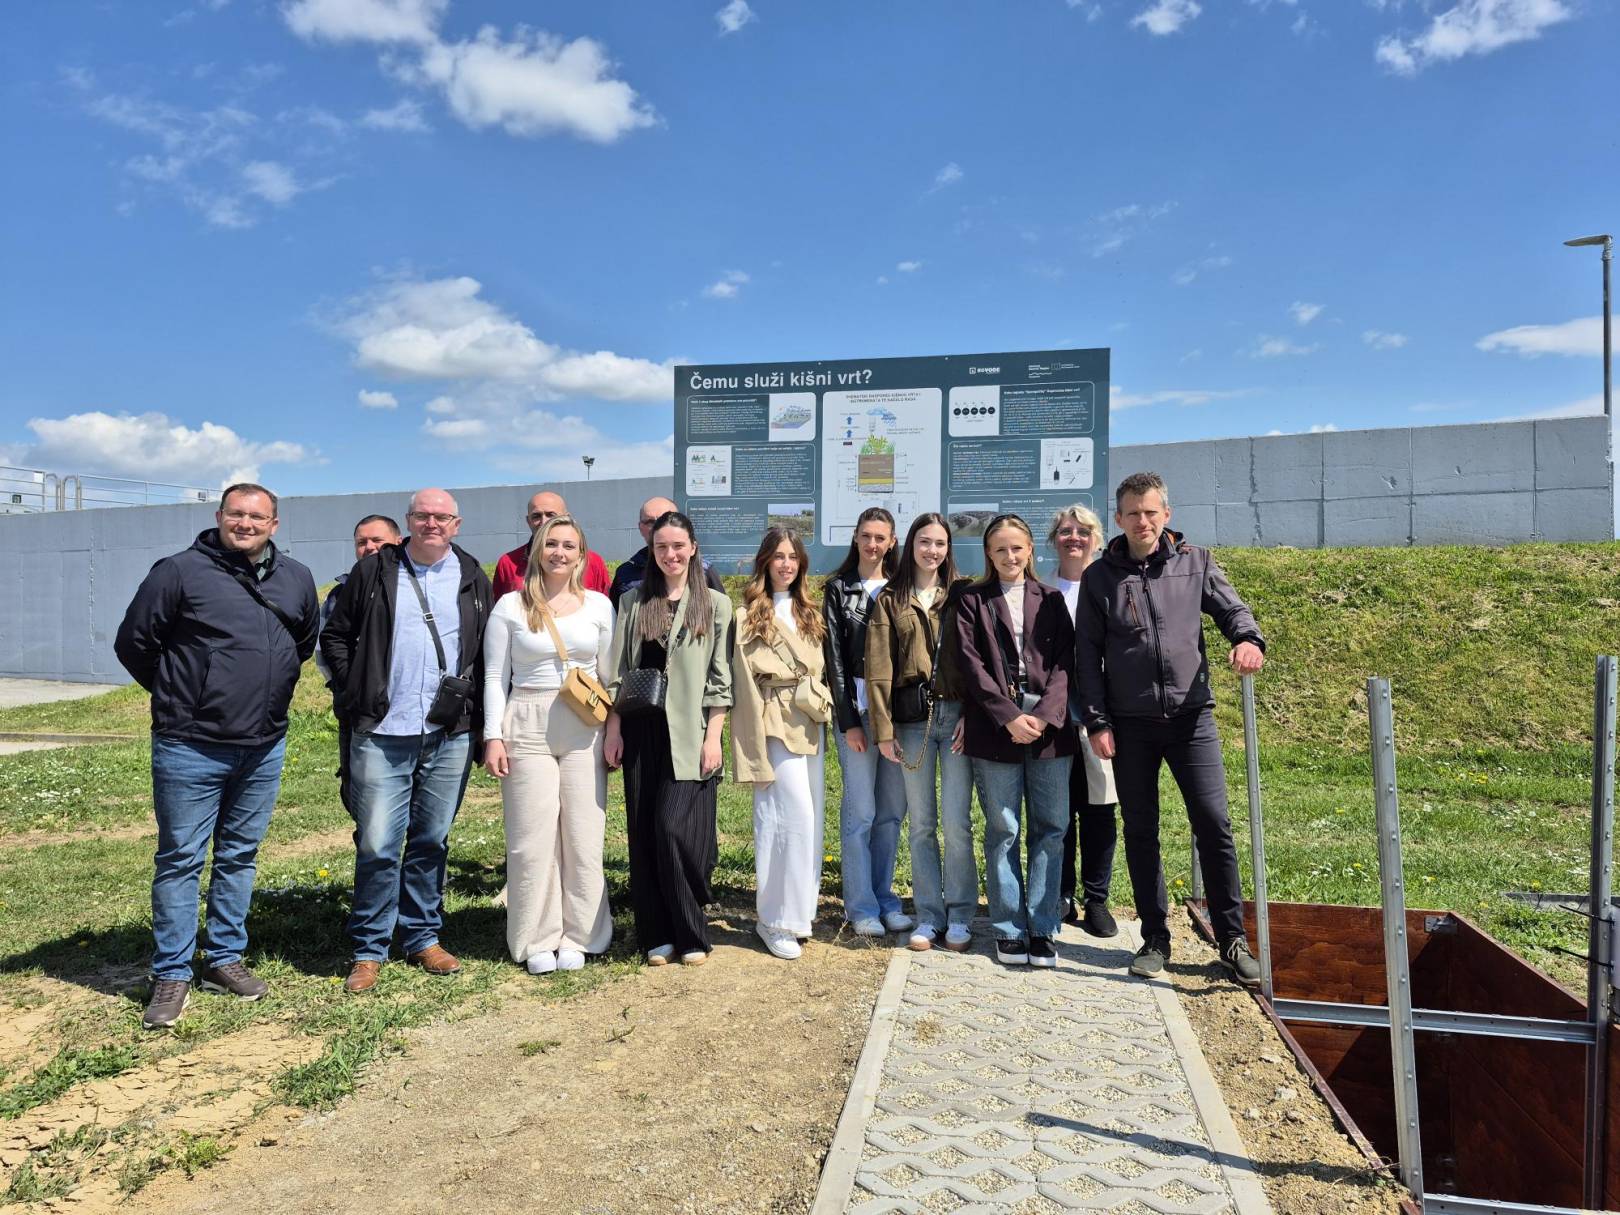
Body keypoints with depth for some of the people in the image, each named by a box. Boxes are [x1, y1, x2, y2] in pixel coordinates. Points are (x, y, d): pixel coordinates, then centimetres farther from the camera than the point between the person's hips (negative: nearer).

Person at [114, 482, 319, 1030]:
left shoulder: (296, 579, 5)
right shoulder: (180, 571, -8)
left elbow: (307, 640, 21)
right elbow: (132, 642, -2)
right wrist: (179, 698, 4)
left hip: (264, 748, 4)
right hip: (190, 749, -4)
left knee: (240, 856, 14)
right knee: (180, 859, 4)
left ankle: (225, 959, 27)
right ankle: (171, 975, 15)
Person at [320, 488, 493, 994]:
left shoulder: (472, 579, 8)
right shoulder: (373, 572, 4)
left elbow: (488, 651, 13)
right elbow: (334, 637, 8)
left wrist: (474, 707, 4)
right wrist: (356, 694, 0)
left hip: (450, 735, 2)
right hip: (382, 734, -2)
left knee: (432, 841, 11)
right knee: (377, 845, -1)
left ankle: (423, 938, 25)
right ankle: (368, 950, 14)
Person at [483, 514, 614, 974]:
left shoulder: (598, 605, 7)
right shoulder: (510, 606, 3)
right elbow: (495, 677, 4)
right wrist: (493, 736, -3)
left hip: (585, 730, 1)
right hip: (527, 728, -1)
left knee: (584, 836, 4)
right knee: (533, 838, 2)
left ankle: (578, 937, 18)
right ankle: (538, 942, 16)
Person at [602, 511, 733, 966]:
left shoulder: (716, 605, 3)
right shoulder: (633, 601, 9)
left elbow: (720, 677, 1)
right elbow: (617, 670, 8)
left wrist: (713, 735, -5)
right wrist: (613, 729, 3)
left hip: (689, 733, -3)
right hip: (641, 731, 3)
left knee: (676, 829, -9)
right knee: (644, 834, 5)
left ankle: (691, 934, 9)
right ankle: (657, 935, 18)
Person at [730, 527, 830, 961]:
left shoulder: (807, 612, 16)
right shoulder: (750, 614, -5)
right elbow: (748, 679, -9)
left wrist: (821, 703, 8)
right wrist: (755, 746, -12)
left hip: (811, 724, 7)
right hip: (776, 725, -7)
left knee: (810, 818, 8)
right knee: (795, 816, -12)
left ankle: (801, 906, 21)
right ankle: (777, 919, 1)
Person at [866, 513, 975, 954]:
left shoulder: (961, 597, 8)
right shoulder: (890, 599, 7)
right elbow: (878, 668, 2)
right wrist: (884, 729, -4)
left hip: (956, 714, -1)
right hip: (912, 718, 1)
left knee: (956, 821, -1)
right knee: (921, 824, 7)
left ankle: (959, 917, 13)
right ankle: (928, 915, 18)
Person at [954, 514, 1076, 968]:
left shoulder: (1051, 600, 13)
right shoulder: (973, 601, 7)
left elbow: (1064, 663, 5)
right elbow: (972, 664, -2)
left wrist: (1043, 716, -10)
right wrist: (1009, 717, -12)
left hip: (1048, 726, 2)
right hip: (994, 728, -2)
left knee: (1050, 828, 2)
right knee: (1002, 831, 2)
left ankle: (1041, 928, 11)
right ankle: (1009, 930, 12)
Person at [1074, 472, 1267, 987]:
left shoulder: (1195, 561, 6)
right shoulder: (1100, 576, 4)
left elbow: (1230, 607, 2)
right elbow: (1087, 655, 3)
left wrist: (1248, 637, -22)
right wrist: (1097, 722, -4)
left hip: (1191, 716, 0)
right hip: (1130, 723, 0)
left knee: (1213, 824, -2)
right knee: (1140, 831, 8)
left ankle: (1232, 940, 12)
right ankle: (1155, 938, 21)